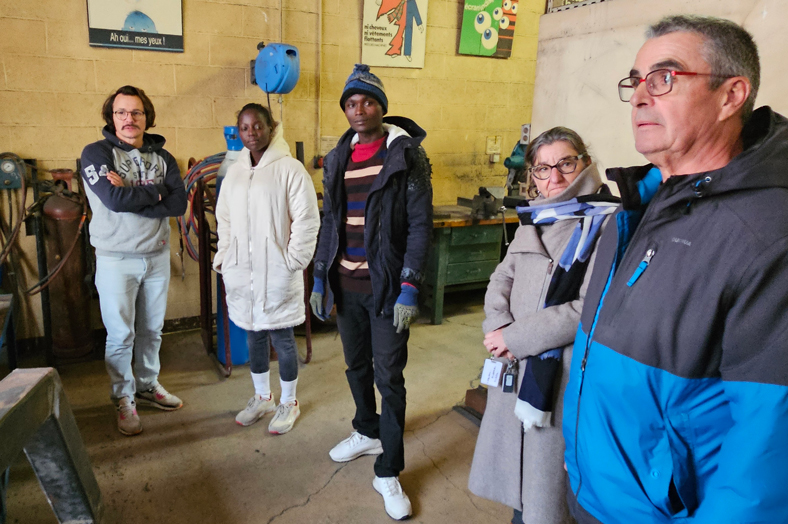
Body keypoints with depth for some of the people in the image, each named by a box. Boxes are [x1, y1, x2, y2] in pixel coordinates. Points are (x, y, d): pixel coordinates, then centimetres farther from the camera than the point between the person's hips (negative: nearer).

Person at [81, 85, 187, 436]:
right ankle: (124, 399, 21)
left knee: (152, 330, 15)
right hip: (116, 259, -4)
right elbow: (114, 199, -22)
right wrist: (155, 191, -10)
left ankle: (148, 386, 33)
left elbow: (179, 204, -9)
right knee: (120, 335, 4)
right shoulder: (96, 153, -6)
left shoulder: (162, 157, 5)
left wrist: (131, 195, -18)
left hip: (157, 255, 4)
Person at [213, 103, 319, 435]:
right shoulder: (234, 173, 10)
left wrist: (293, 262, -13)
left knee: (281, 338, 4)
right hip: (241, 272, 6)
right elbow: (224, 219, 17)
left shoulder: (290, 169, -8)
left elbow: (306, 221, -11)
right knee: (253, 336, 16)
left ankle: (289, 402, 25)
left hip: (276, 272, -5)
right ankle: (262, 398, 35)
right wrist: (223, 258, 8)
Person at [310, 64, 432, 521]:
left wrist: (409, 289, -16)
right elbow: (330, 223, 14)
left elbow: (420, 225, -10)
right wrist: (321, 279, 11)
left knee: (389, 377, 1)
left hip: (386, 288, -5)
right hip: (345, 286, 5)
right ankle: (367, 432, 42)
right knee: (357, 366, 18)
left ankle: (389, 473, 15)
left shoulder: (406, 155, -7)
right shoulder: (337, 159, 10)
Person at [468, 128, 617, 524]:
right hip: (516, 370, 6)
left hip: (563, 375, -6)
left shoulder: (608, 223, -10)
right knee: (517, 473, 19)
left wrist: (515, 337, -15)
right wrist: (497, 329, -8)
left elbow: (591, 308, -18)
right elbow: (502, 279, 12)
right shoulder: (533, 220, 12)